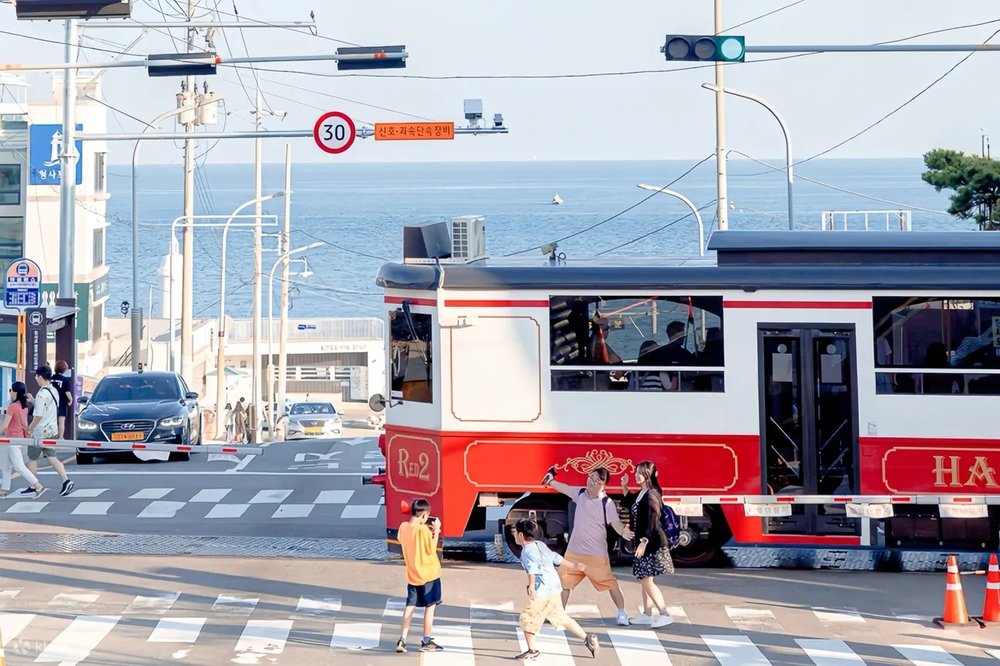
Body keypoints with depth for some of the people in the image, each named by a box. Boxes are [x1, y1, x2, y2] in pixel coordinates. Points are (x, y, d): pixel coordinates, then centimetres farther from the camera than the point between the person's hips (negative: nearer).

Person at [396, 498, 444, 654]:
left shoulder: (403, 527, -1)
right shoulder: (424, 530, -19)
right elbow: (432, 550, -15)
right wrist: (436, 531, -11)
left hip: (412, 575, 5)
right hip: (428, 574, -5)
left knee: (410, 606, 11)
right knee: (430, 606, 6)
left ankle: (402, 641, 5)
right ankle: (427, 642, 9)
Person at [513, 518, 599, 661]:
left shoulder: (528, 551, -11)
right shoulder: (540, 545, 16)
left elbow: (533, 568, -29)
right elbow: (556, 558, 25)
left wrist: (531, 586, -43)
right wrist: (574, 566, 36)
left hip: (542, 590, -9)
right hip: (554, 587, 9)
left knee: (527, 619, 1)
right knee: (561, 617, 19)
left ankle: (532, 651, 5)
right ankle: (587, 638, 19)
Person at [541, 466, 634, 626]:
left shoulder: (607, 503, -15)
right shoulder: (580, 494, 0)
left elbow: (616, 523, -22)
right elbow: (563, 488, 16)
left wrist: (624, 532, -42)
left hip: (596, 553, -5)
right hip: (574, 551, 5)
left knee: (610, 582, 0)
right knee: (563, 581, 12)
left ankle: (622, 613, 11)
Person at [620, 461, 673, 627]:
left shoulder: (651, 495, -17)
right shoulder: (640, 494, 12)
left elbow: (652, 520, -22)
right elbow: (629, 503, 32)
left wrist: (644, 541, -25)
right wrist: (624, 487, 20)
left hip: (652, 542, -10)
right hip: (644, 541, 10)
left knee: (647, 580, -13)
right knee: (644, 579, 15)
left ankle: (664, 614, -13)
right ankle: (647, 614, 23)